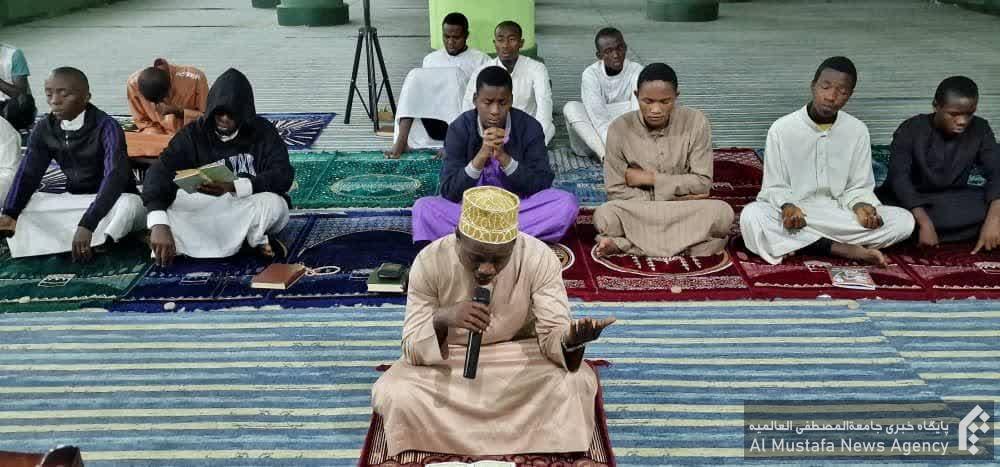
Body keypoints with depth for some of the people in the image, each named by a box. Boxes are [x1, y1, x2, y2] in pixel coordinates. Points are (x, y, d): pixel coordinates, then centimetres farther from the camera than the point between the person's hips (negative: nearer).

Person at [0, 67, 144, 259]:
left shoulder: (107, 127, -21)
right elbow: (28, 173, -6)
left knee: (130, 204, -37)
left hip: (113, 200, -6)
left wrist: (87, 224, -47)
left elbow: (115, 175, -34)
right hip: (73, 200, 6)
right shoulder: (44, 129, -3)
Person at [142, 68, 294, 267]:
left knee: (274, 203, -36)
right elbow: (159, 173, -19)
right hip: (205, 213, 3)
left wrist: (234, 187, -33)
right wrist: (159, 224, -38)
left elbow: (284, 175, -18)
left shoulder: (262, 131, -7)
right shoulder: (194, 134, -6)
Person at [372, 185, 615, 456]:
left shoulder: (539, 258, -21)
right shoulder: (430, 262, -21)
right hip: (446, 362, 1)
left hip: (520, 355, 0)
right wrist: (442, 319, -41)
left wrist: (570, 339, -45)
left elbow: (553, 335, -20)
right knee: (394, 395, -26)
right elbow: (412, 349, -19)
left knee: (576, 384, -27)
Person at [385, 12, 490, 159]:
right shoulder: (430, 59, 21)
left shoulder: (481, 60, 8)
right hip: (431, 124, 3)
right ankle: (401, 141, -32)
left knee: (453, 73, -24)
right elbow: (420, 91, 20)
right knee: (415, 75, -18)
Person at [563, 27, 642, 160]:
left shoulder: (636, 71, -11)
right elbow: (598, 116, -24)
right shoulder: (590, 74, -13)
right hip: (596, 134, 0)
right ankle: (606, 154, -36)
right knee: (571, 108, -25)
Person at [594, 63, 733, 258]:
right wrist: (679, 197, -15)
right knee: (604, 216, -32)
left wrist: (649, 178, -14)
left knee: (723, 213, -31)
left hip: (686, 210, 2)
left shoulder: (695, 122, -10)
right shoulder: (620, 128, -10)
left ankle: (625, 242, -24)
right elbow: (615, 190, -10)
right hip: (638, 213, -2)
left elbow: (703, 183, -8)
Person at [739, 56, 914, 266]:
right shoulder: (782, 129, -6)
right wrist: (788, 206, -25)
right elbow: (774, 187, -3)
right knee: (752, 216, -34)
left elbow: (859, 187, 6)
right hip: (792, 211, -2)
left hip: (837, 214, 3)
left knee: (904, 220, -18)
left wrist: (862, 206, -17)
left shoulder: (858, 131, 2)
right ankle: (844, 249, -26)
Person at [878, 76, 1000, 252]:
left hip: (953, 201, 4)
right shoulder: (911, 129, -15)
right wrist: (924, 223, -36)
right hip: (910, 200, -4)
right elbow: (898, 176, -25)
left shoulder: (980, 130, -6)